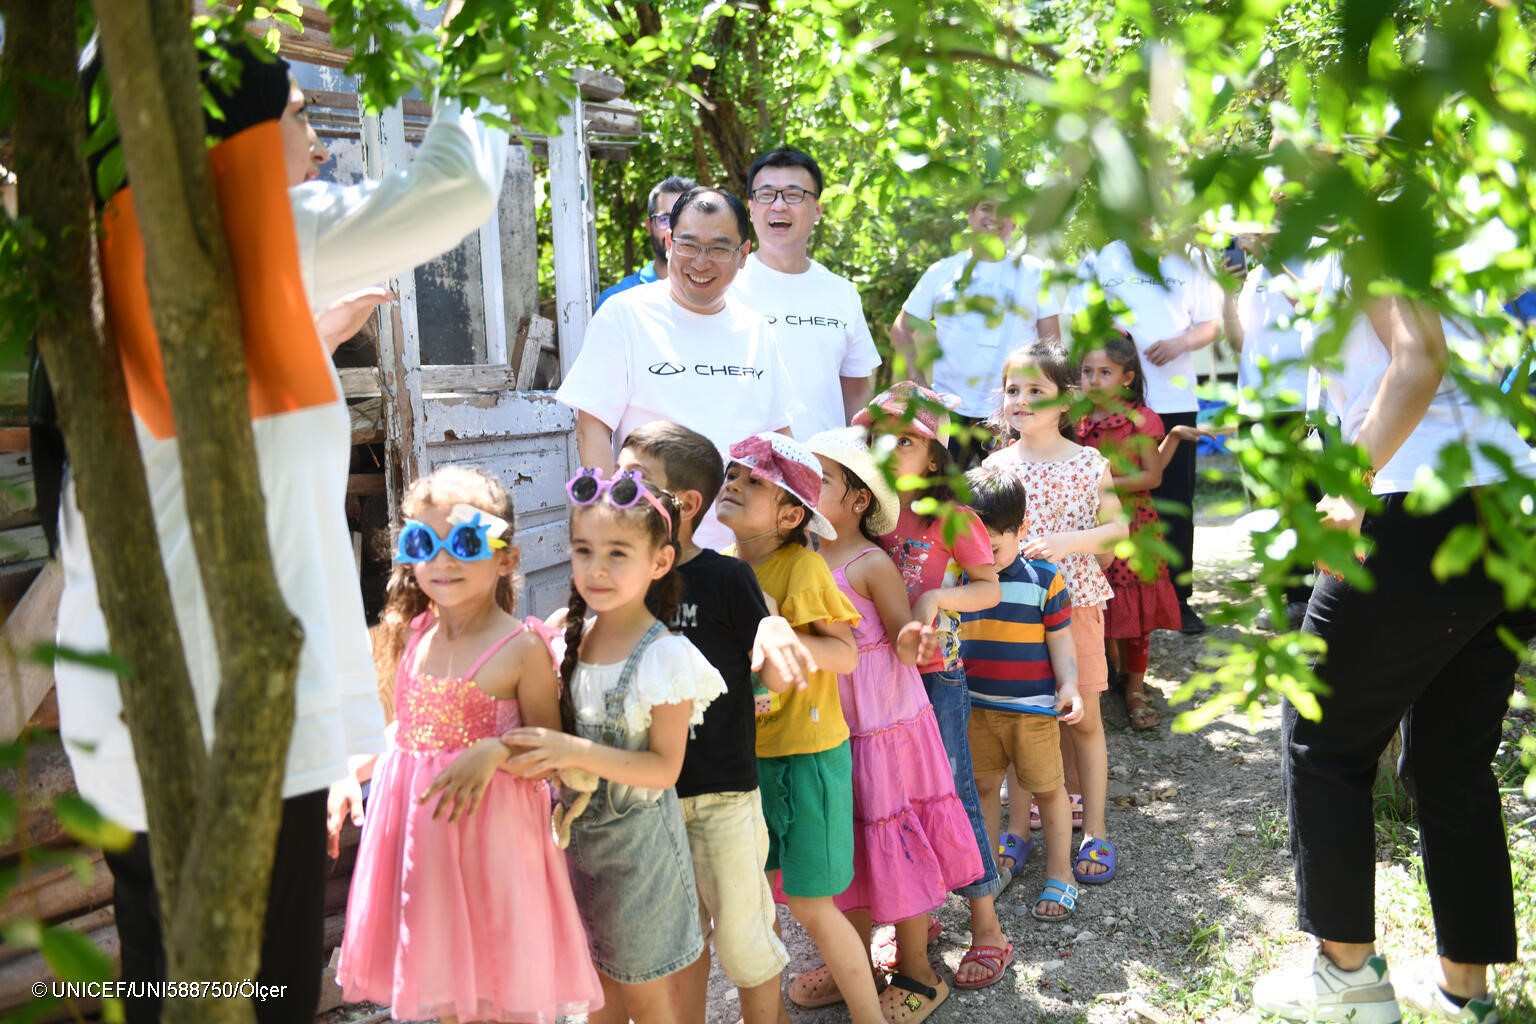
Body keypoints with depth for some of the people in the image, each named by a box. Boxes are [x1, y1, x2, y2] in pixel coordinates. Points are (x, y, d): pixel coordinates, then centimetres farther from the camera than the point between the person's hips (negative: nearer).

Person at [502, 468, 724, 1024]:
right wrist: (538, 752, -10)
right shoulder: (566, 635, -3)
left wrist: (577, 753, -30)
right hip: (578, 833, 5)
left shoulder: (664, 656, -20)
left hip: (637, 844, -5)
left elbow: (664, 768, -21)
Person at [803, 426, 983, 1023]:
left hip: (883, 725, -6)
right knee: (847, 844, 17)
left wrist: (911, 641, -34)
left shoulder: (872, 564, -15)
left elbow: (904, 640, -13)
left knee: (889, 842, 5)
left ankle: (917, 976, 24)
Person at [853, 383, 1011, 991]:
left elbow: (989, 588, -8)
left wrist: (937, 597, -23)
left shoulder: (950, 518, -9)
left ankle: (987, 929, 15)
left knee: (951, 793, 1)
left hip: (935, 672, -4)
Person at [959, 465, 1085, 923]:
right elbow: (947, 637, 11)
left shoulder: (1044, 580, -9)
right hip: (975, 706, 4)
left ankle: (1060, 875, 24)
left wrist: (1069, 687, -13)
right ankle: (993, 864, 32)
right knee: (983, 785, 14)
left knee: (1048, 787, 8)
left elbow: (1061, 640, -4)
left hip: (1033, 708, -4)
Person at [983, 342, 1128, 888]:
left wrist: (1070, 541, -16)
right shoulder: (996, 464, 3)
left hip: (1074, 599, -1)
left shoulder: (1089, 462, -2)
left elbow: (1118, 528, -1)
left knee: (1083, 718, 6)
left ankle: (1094, 830, 19)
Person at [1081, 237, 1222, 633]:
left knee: (1176, 501, 3)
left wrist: (1179, 342, -10)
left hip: (1175, 400, 1)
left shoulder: (1188, 259, 12)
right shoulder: (1101, 258, 9)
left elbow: (1212, 322, 10)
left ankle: (1179, 598, 14)